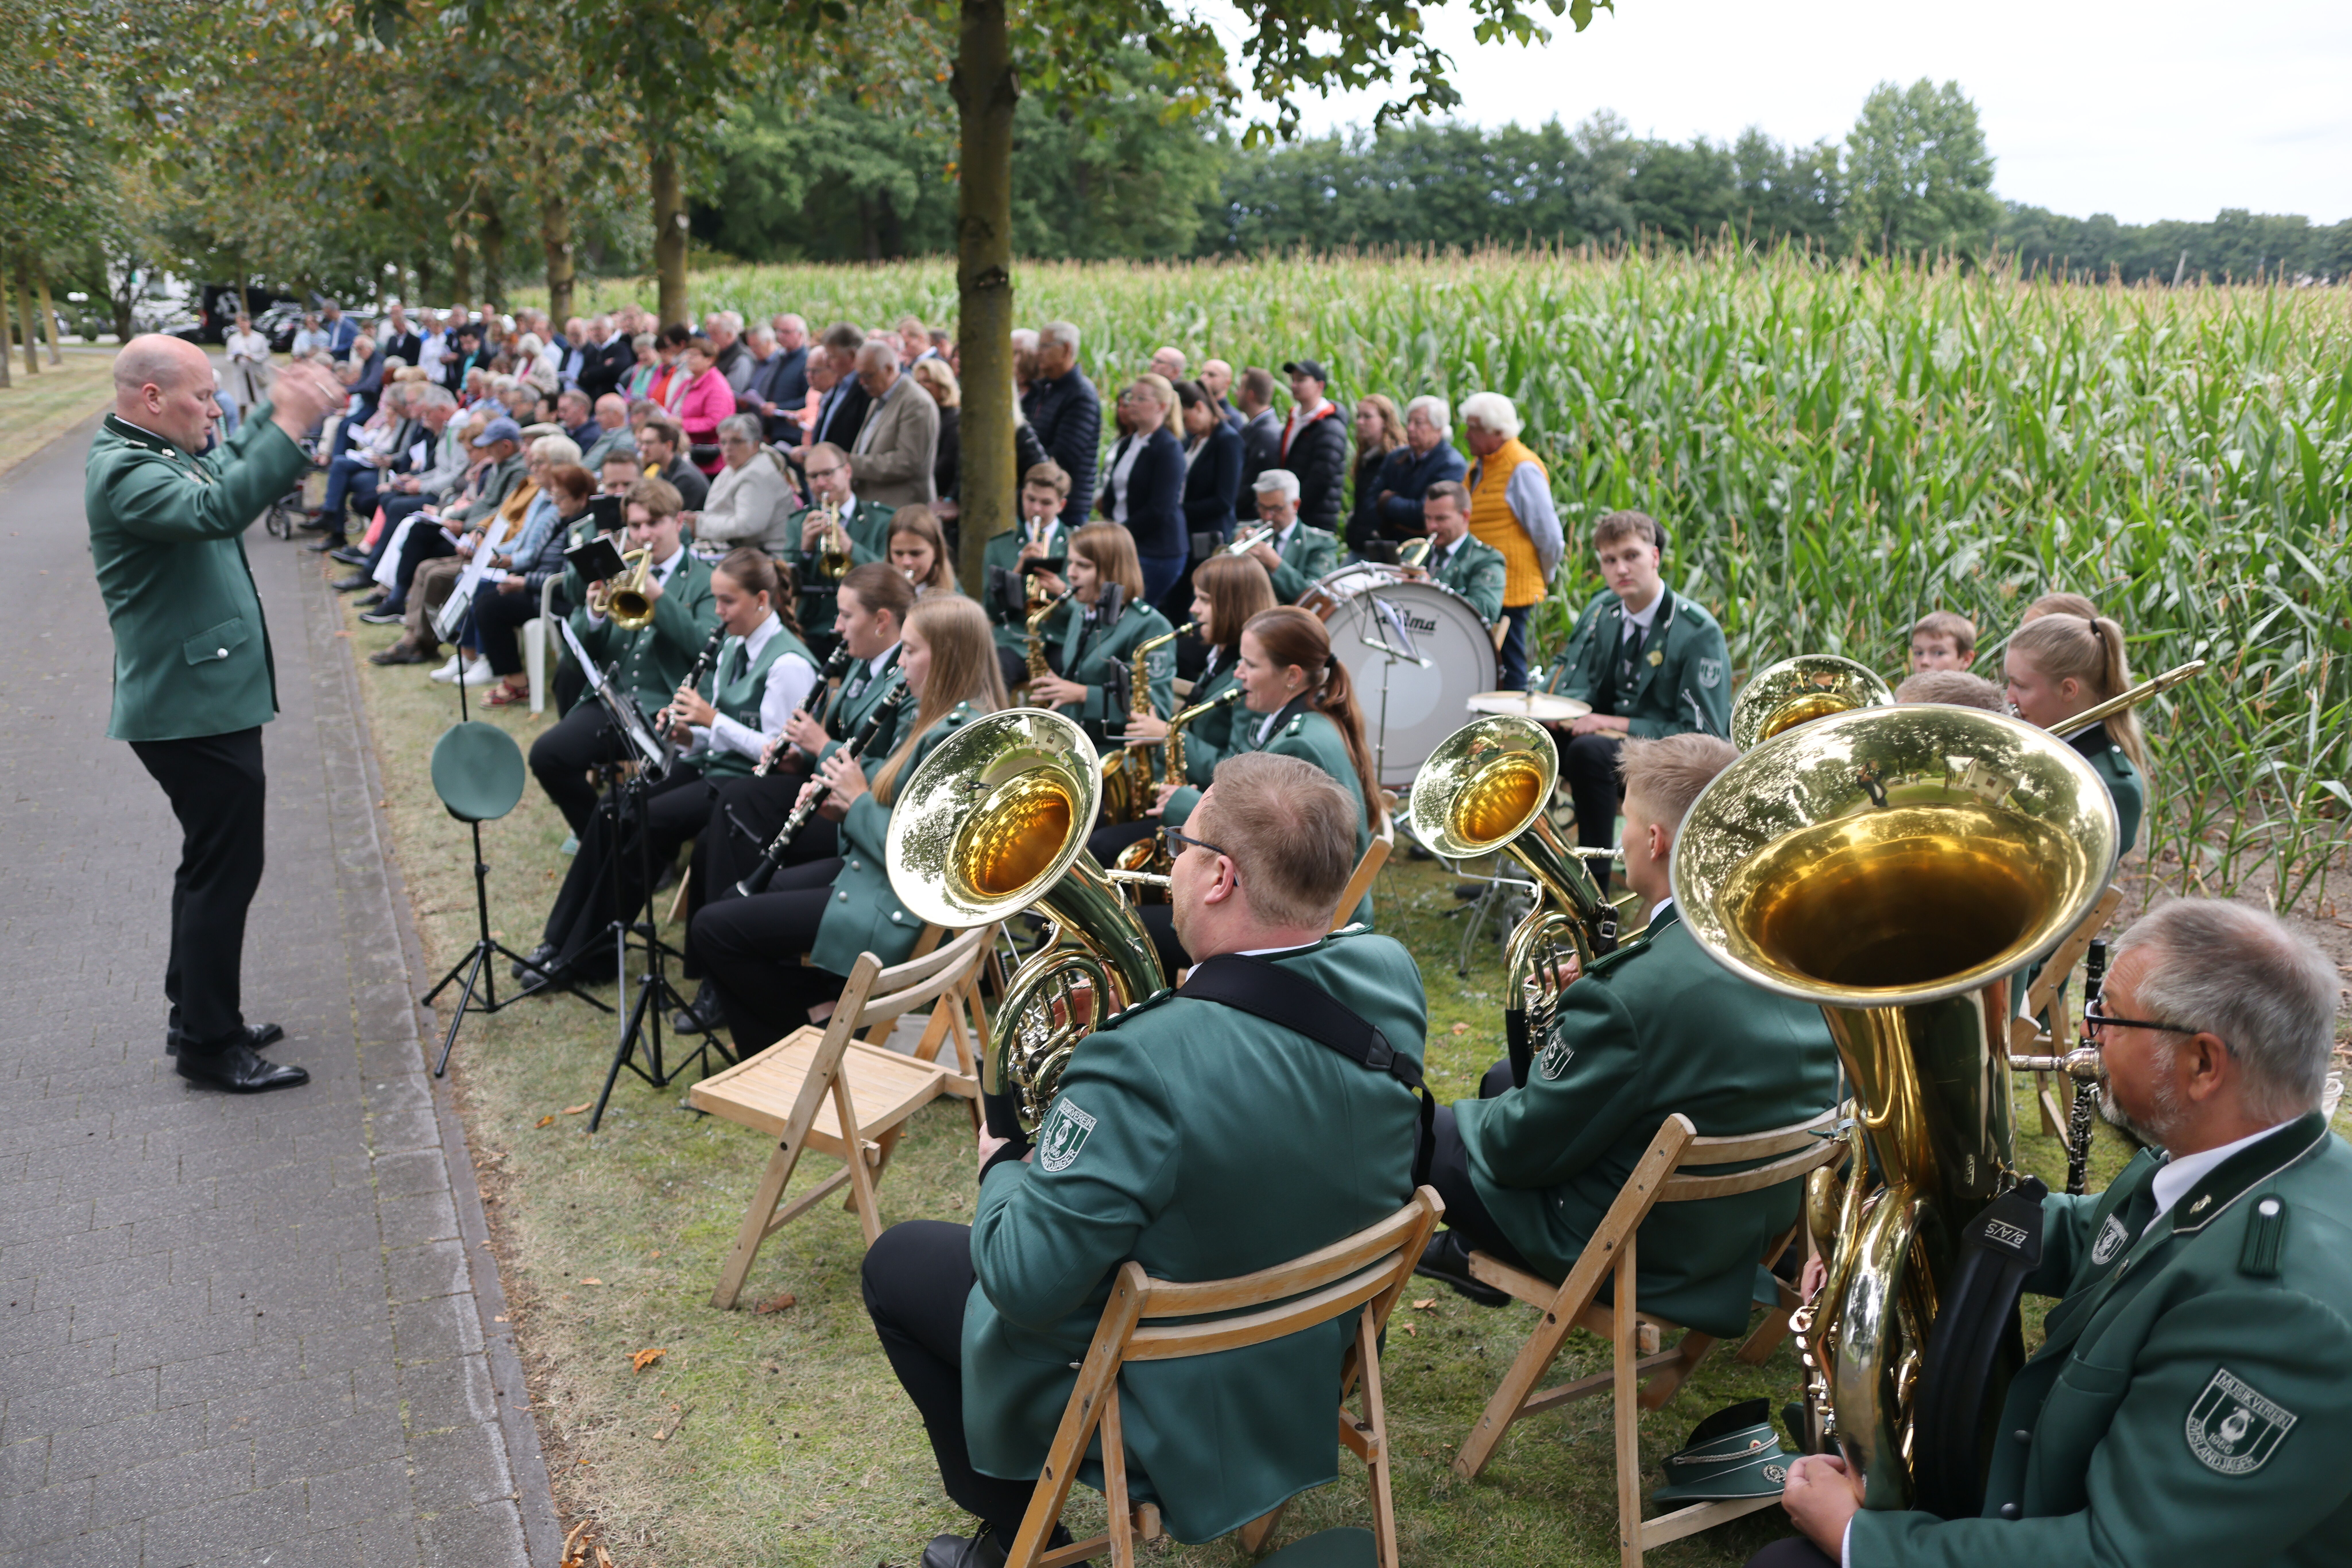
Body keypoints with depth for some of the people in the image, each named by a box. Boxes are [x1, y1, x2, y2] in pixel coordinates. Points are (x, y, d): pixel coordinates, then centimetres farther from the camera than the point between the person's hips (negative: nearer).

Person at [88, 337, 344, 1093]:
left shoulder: (161, 454, 11)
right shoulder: (125, 471, -19)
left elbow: (227, 468, 29)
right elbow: (216, 509, -37)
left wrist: (279, 410, 16)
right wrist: (288, 428, -37)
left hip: (207, 698, 11)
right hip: (192, 708, -11)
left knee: (213, 861, 20)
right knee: (225, 868, -4)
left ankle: (197, 1015, 32)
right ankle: (209, 1045, 5)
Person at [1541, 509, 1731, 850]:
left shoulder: (1699, 632, -16)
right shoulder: (1602, 609, 4)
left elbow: (1702, 734, -17)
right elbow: (1575, 688, 12)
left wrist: (1617, 724, -21)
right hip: (1609, 735, 7)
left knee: (1590, 748, -34)